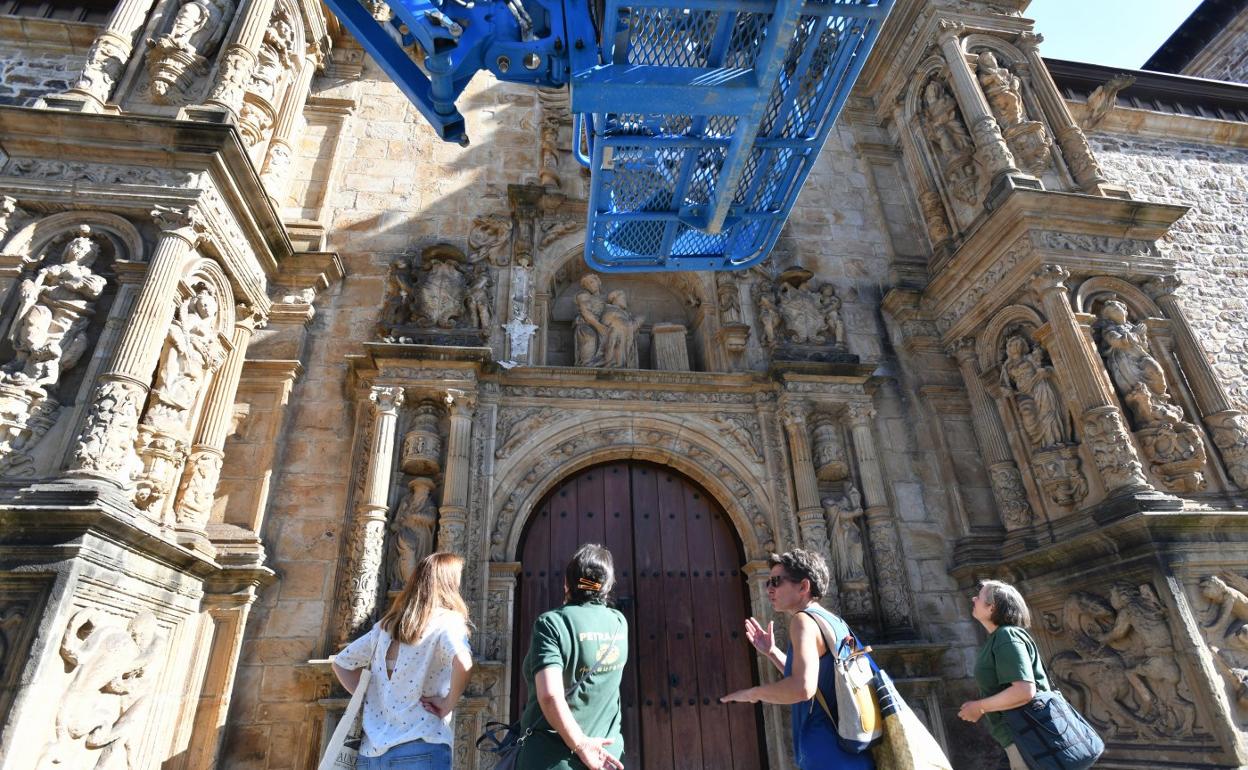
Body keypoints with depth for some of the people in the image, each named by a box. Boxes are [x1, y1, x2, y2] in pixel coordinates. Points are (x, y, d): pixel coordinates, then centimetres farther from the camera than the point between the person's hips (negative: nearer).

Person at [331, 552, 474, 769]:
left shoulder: (386, 625, 12)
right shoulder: (447, 620, -8)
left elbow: (341, 662, 22)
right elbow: (463, 663, -28)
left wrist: (371, 700, 15)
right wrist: (449, 703, -12)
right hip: (419, 750, -6)